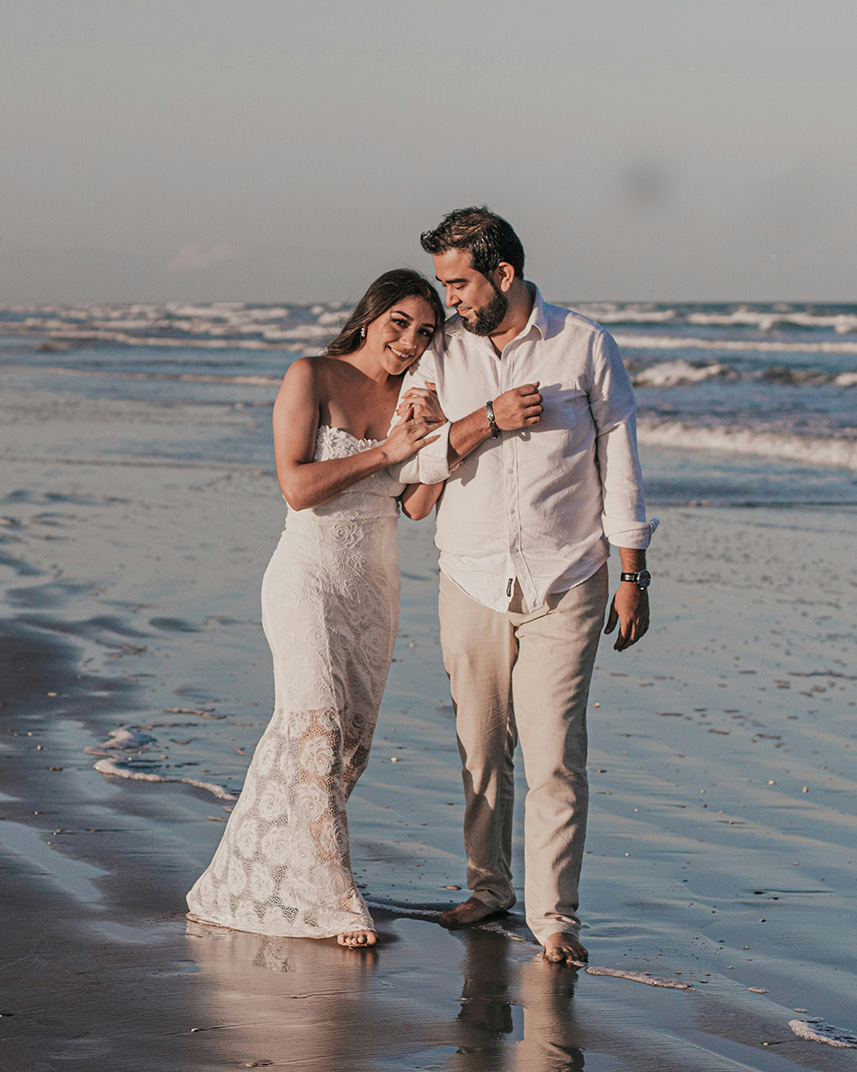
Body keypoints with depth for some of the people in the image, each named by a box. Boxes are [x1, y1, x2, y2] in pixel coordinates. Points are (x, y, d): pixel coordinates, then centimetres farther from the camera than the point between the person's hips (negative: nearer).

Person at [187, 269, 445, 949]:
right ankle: (337, 901, -18)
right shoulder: (312, 378, -8)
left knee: (351, 742, 6)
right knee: (319, 728, -18)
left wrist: (438, 434, -12)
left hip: (376, 586, 6)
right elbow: (297, 487, -16)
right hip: (310, 579, -6)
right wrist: (385, 451, -20)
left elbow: (417, 506, 1)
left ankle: (259, 876, 19)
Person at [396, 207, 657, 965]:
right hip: (473, 581, 3)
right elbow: (408, 460, -3)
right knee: (480, 747, 8)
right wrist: (489, 420, -17)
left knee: (554, 753, -7)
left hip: (566, 582, -3)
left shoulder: (586, 346, -4)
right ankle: (489, 885, 24)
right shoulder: (441, 350, 3)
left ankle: (554, 912, 1)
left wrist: (633, 576, -2)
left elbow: (619, 463, 0)